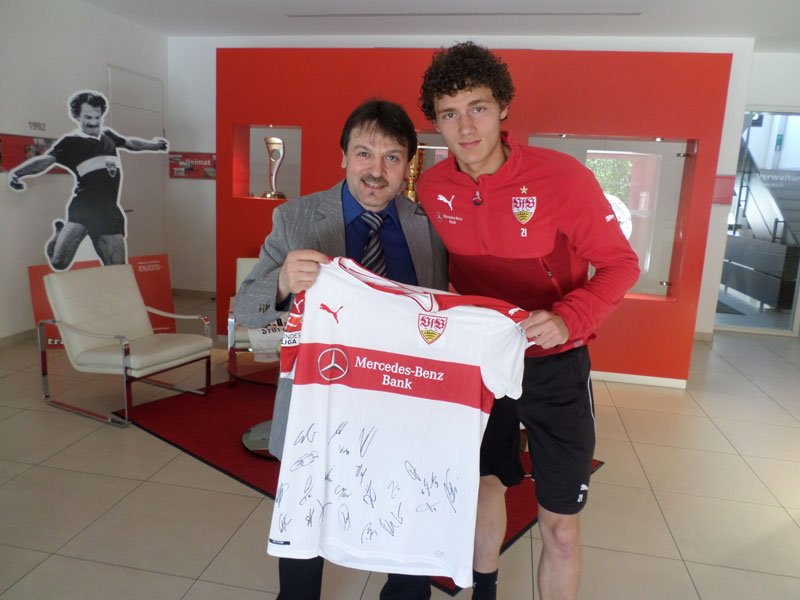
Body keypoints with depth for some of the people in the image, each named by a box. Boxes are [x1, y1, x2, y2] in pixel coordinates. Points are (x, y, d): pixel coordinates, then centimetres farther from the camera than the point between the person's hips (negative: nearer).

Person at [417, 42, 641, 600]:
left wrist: (566, 319, -29)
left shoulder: (562, 176, -20)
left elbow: (620, 264, -12)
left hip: (553, 364, -3)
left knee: (561, 527, 5)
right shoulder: (432, 188, -7)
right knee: (486, 486, 22)